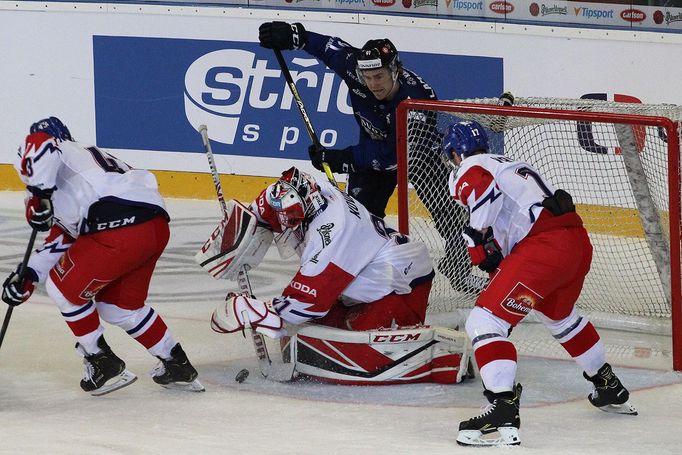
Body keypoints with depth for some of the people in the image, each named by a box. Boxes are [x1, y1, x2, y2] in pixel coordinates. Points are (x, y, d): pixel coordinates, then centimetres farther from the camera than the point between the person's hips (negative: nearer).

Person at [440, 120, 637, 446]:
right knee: (558, 315, 36)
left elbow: (485, 189, -18)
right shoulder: (509, 165, 32)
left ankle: (504, 412, -25)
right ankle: (610, 390, 51)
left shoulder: (467, 171, 4)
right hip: (578, 241, 9)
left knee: (485, 320, -10)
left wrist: (479, 239, -10)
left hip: (544, 246, -9)